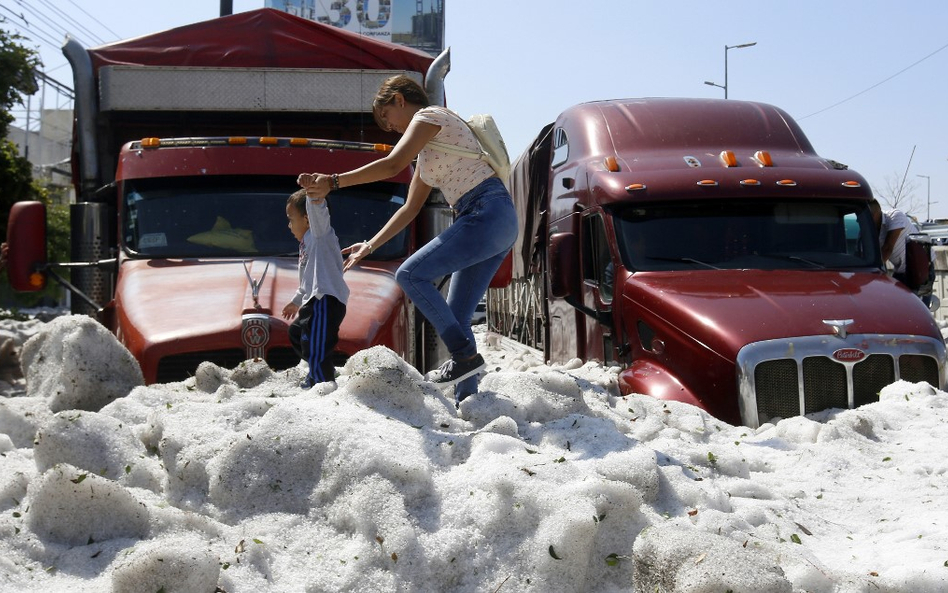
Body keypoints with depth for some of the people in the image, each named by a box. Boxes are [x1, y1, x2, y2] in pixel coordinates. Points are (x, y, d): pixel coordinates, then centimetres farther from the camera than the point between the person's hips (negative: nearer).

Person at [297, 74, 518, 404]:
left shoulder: (429, 115, -1)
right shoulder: (427, 152, 27)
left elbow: (392, 165, -14)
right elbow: (410, 208, 29)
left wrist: (332, 182, -12)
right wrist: (370, 246, 26)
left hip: (487, 213, -10)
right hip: (497, 226, 10)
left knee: (411, 274, -14)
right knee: (455, 320, 5)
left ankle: (465, 354, -12)